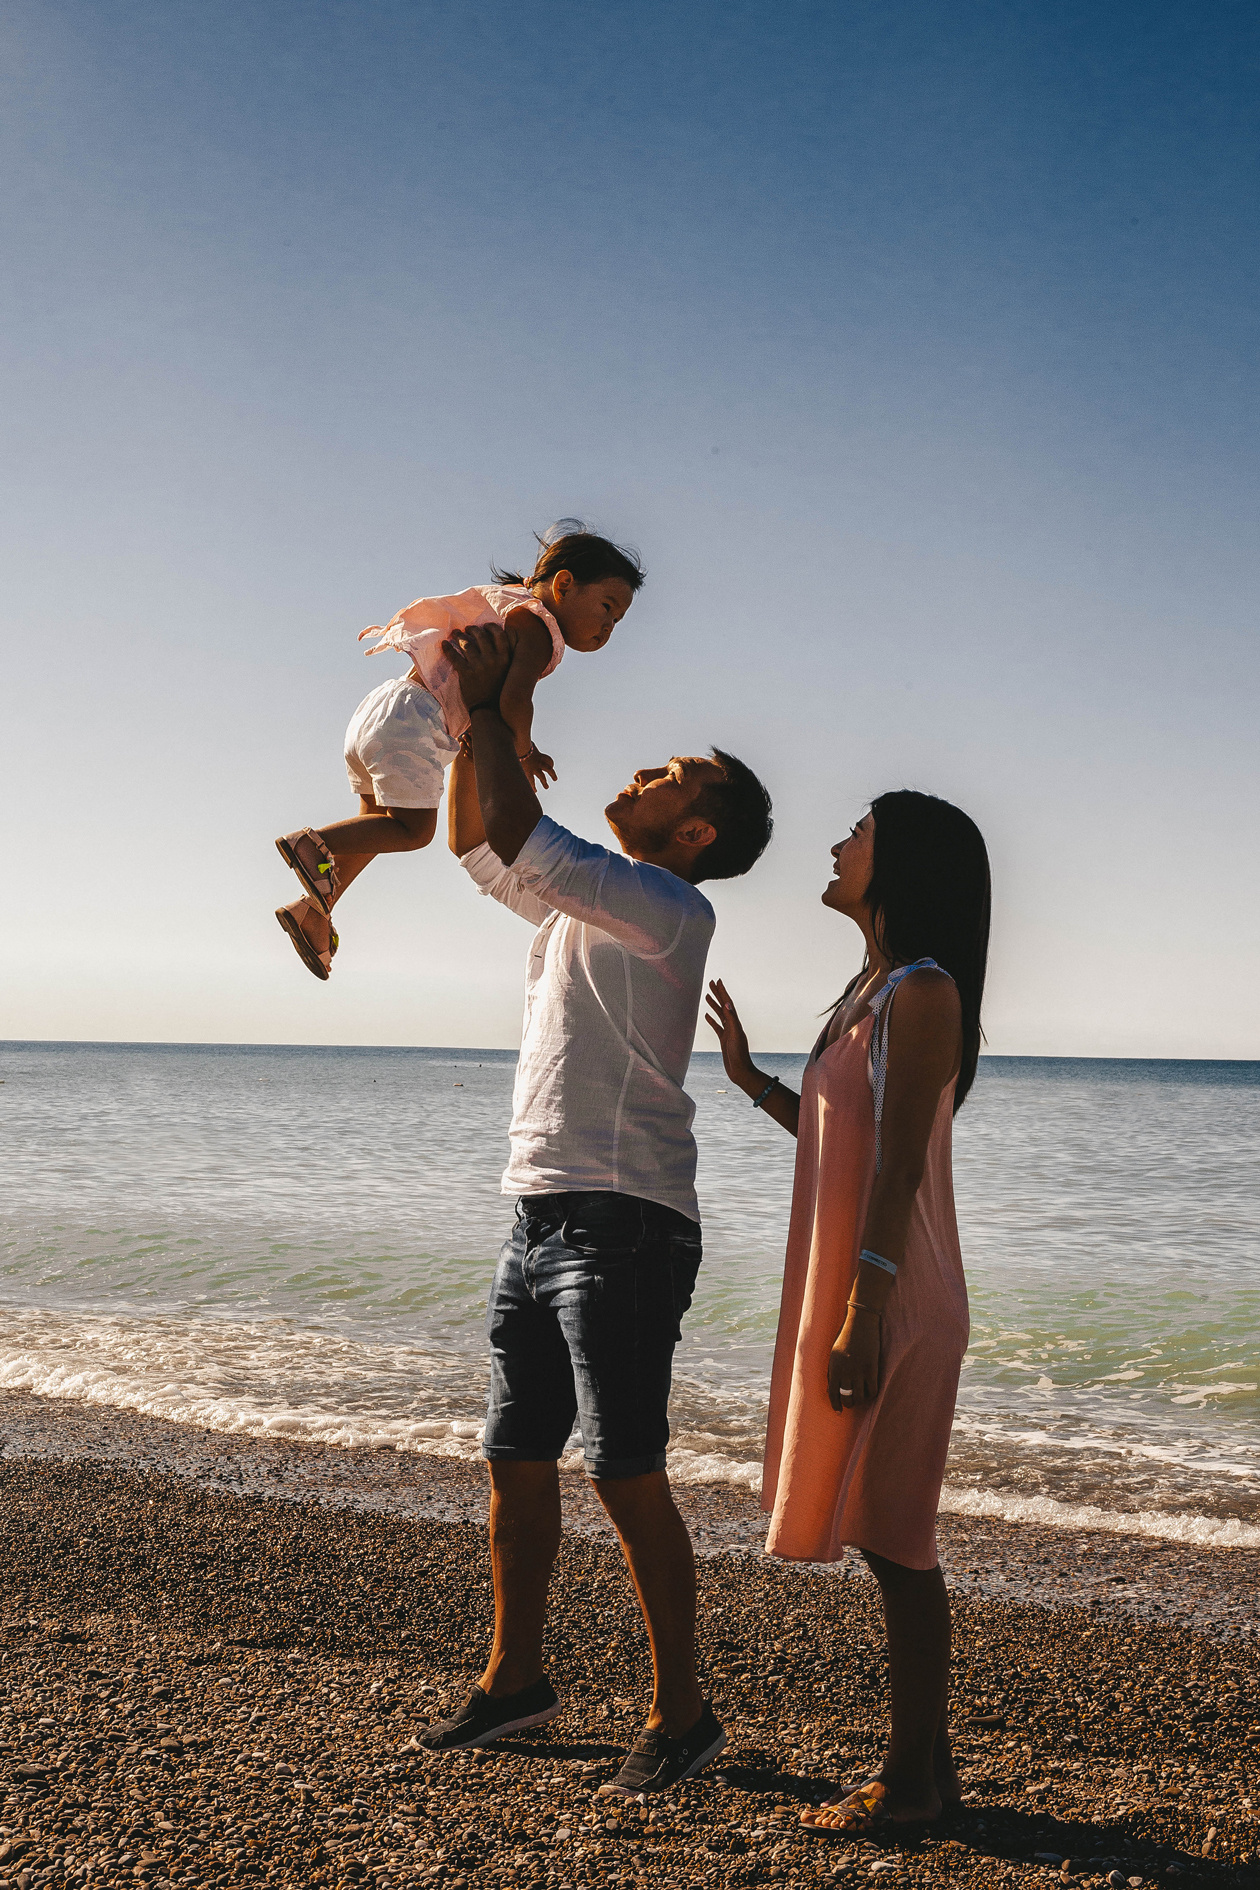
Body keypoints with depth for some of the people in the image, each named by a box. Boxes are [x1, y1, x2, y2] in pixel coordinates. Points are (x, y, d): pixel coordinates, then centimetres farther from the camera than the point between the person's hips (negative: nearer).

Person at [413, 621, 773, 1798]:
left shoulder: (669, 907, -10)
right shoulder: (579, 902, 17)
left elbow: (521, 841, -19)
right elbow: (478, 847, 24)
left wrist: (484, 706, -9)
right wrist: (477, 715, 14)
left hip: (622, 1224, -9)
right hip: (539, 1217, 9)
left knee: (628, 1476, -5)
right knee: (516, 1460, 15)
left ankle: (680, 1714, 9)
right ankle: (514, 1678, 30)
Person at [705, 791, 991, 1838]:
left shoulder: (924, 993, -12)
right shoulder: (873, 990, 17)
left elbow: (897, 1169, -19)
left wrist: (862, 1317, -21)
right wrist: (751, 1079, 21)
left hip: (893, 1305, -9)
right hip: (849, 1297, 9)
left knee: (892, 1536, -2)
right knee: (887, 1535, 14)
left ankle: (916, 1771, 10)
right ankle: (923, 1757, 24)